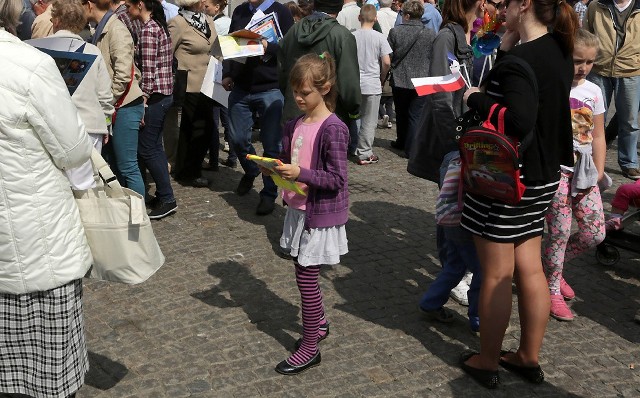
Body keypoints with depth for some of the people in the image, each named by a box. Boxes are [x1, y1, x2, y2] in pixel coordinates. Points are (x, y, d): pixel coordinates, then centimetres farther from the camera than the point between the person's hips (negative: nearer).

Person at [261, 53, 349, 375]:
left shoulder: (332, 129, -18)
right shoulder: (295, 125, 6)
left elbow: (336, 180, -19)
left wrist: (300, 174, -28)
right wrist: (275, 169, -6)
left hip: (320, 214, -8)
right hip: (298, 208, 8)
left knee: (305, 276, -1)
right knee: (304, 273, 18)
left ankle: (310, 347, 12)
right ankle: (319, 324, 39)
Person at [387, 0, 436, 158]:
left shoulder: (395, 32, -8)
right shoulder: (431, 35, -7)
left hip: (399, 80, 1)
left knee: (401, 114, 18)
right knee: (416, 115, 3)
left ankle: (401, 142, 34)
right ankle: (410, 148, 2)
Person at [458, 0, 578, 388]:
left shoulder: (520, 61, -22)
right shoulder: (560, 51, 6)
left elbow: (519, 120, -34)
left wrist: (475, 98, -20)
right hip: (542, 178, 8)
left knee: (497, 275, 4)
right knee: (530, 268, 16)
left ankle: (487, 363, 20)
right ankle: (529, 357, 29)